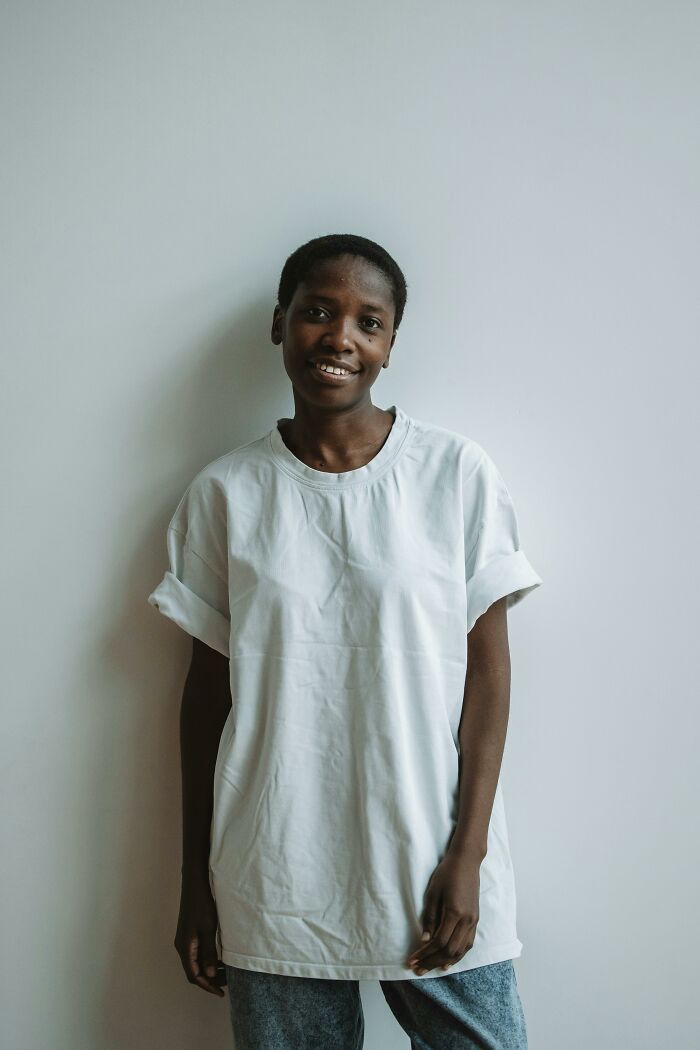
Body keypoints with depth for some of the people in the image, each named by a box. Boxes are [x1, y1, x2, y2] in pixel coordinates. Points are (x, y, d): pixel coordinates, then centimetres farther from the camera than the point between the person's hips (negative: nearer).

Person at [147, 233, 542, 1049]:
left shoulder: (458, 474, -2)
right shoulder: (225, 492, 2)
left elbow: (487, 667, -2)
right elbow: (207, 688, 5)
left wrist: (467, 855, -8)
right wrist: (195, 880, 7)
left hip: (432, 874, -1)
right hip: (273, 883, 1)